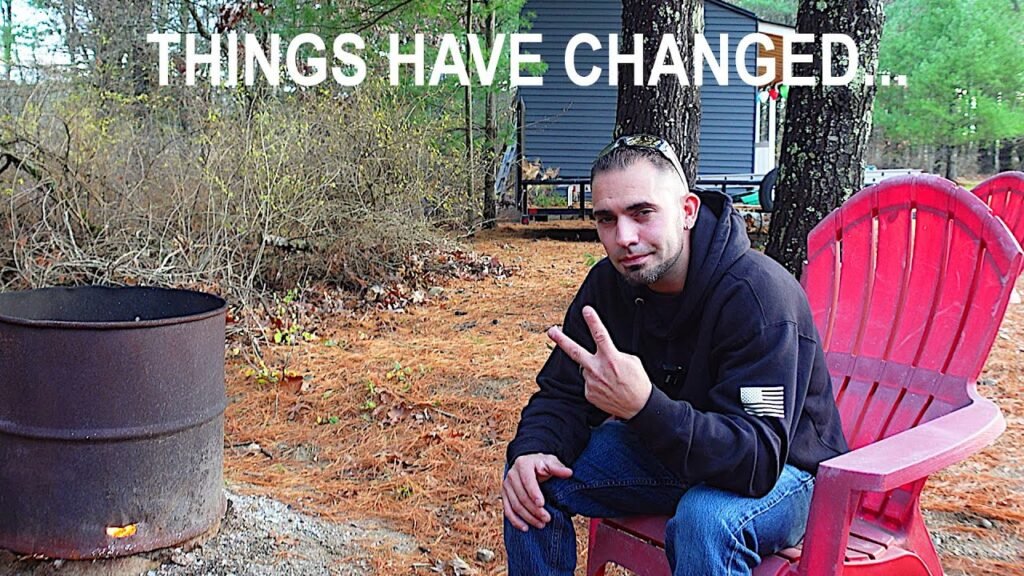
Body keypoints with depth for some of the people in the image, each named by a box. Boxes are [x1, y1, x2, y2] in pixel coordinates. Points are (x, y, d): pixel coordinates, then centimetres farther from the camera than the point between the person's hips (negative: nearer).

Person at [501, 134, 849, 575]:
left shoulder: (759, 295, -28)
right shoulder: (609, 283, -7)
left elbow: (757, 461, -35)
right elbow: (563, 392, -1)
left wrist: (643, 406, -50)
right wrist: (532, 451, -24)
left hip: (783, 468, -6)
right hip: (668, 450, 6)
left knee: (706, 518, -38)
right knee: (534, 477, -8)